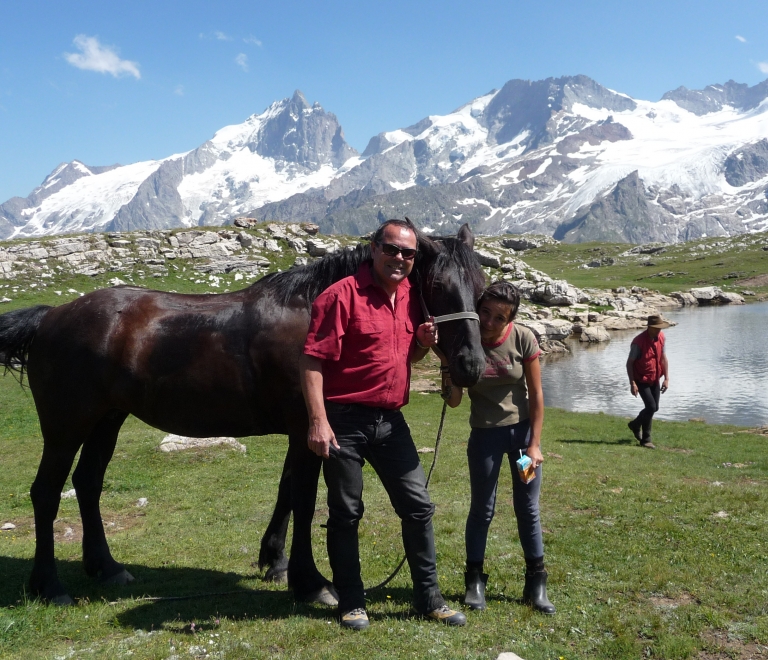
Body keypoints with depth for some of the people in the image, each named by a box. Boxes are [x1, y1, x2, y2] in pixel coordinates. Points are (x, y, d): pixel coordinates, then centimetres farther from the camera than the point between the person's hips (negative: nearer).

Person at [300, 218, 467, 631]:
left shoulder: (411, 298, 8)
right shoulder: (343, 295, -13)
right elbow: (312, 362, -16)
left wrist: (424, 343, -1)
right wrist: (318, 422, -22)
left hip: (390, 420, 6)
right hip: (345, 420, -6)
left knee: (418, 506, 8)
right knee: (346, 513, 7)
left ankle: (429, 598, 22)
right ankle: (350, 602, 23)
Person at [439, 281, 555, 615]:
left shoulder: (523, 339, -14)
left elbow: (536, 394, -8)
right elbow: (453, 401, -10)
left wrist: (534, 444, -9)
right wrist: (447, 363, -25)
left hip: (523, 429, 0)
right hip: (484, 434, 0)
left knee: (528, 508, 7)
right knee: (482, 509, 6)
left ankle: (536, 584, 20)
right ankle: (474, 581, 22)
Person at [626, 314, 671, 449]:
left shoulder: (661, 337, -3)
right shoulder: (639, 341, -22)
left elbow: (663, 358, 7)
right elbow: (629, 363, -17)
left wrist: (666, 378, 3)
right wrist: (632, 383, -21)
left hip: (655, 380, 7)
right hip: (642, 380, -7)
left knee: (655, 408, 12)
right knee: (651, 406, -13)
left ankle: (635, 425, 37)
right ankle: (645, 439, 7)